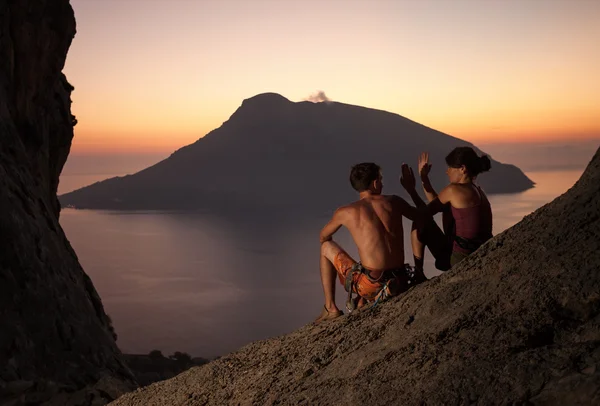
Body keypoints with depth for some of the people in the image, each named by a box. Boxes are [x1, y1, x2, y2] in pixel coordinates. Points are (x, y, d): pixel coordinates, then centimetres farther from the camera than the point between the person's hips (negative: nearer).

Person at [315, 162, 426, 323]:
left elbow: (323, 237, 18)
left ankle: (331, 308, 19)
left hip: (371, 286, -3)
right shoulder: (394, 202, 4)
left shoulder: (345, 212, -1)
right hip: (400, 284, 4)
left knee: (326, 248, 20)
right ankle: (362, 303, 27)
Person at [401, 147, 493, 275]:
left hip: (459, 260, -8)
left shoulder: (454, 190, -14)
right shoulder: (476, 191, 12)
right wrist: (424, 178, 21)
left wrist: (411, 189, 10)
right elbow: (437, 205, 18)